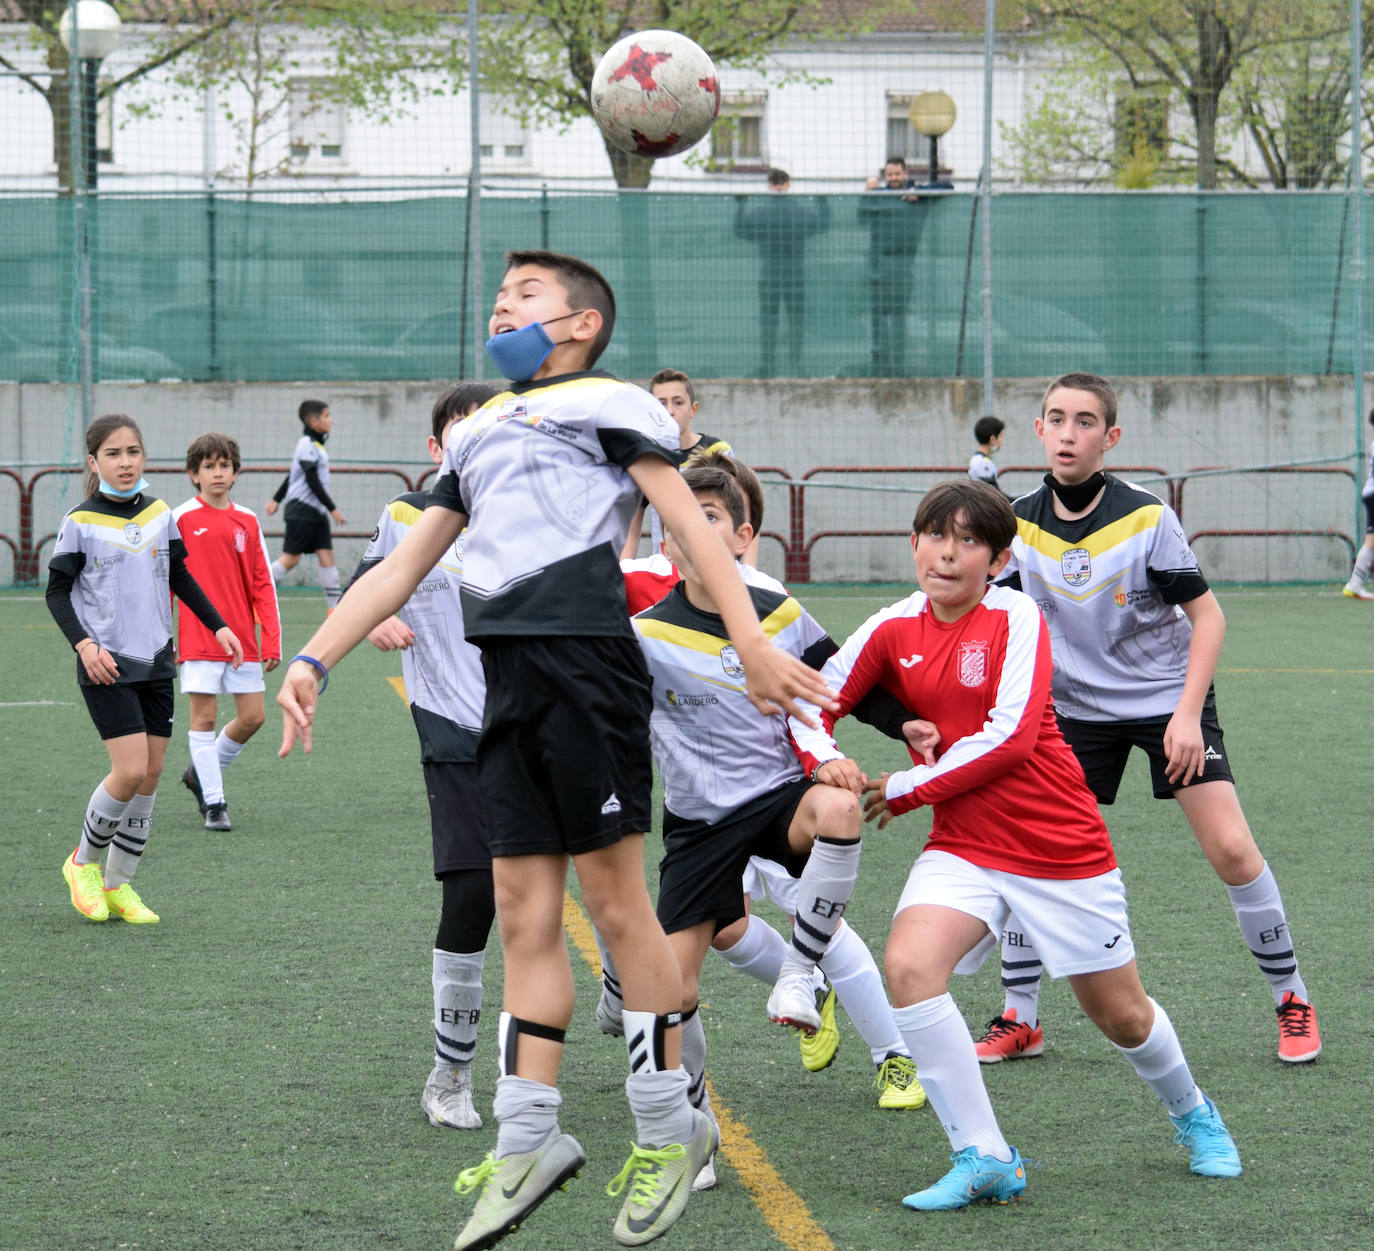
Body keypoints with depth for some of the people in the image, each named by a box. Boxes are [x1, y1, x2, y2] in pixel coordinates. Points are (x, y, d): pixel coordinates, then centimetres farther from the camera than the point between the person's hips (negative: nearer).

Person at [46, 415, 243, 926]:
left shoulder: (160, 515, 6)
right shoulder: (80, 523, -7)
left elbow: (180, 577, 19)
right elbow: (57, 592, -4)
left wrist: (218, 626, 14)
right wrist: (84, 644, -17)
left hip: (156, 661, 5)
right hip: (107, 665, -5)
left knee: (151, 773, 4)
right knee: (131, 770, -15)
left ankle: (118, 885, 15)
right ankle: (84, 863, 8)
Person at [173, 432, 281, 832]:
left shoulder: (247, 521, 7)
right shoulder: (181, 519, -2)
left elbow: (262, 584, 9)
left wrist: (272, 641, 3)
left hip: (243, 639, 4)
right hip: (198, 639, -4)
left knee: (253, 716, 3)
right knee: (204, 716, -3)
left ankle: (202, 772, 24)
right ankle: (214, 802, 5)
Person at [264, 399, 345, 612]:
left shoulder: (316, 445, 15)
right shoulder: (307, 445, -14)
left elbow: (292, 476, 23)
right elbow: (312, 481, -19)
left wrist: (276, 499, 29)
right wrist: (332, 508, -18)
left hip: (317, 513, 9)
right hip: (302, 510, -9)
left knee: (327, 555, 1)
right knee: (291, 558, -5)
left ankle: (335, 607, 0)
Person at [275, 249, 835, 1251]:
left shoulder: (603, 402, 4)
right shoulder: (479, 434, 25)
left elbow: (691, 522, -4)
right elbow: (402, 568, 26)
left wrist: (751, 644, -15)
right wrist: (314, 661, 17)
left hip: (586, 666, -7)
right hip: (510, 681, 7)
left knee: (615, 898, -4)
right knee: (524, 911, 4)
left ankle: (670, 1130, 5)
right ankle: (527, 1140, 5)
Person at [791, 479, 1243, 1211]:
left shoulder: (1015, 617, -13)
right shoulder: (893, 629, -1)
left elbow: (1010, 737, -22)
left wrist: (905, 789, -18)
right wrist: (824, 759, -16)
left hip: (1062, 846, -3)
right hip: (963, 845, 3)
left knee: (1120, 1015, 10)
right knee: (908, 964, -26)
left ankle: (1192, 1114, 44)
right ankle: (984, 1159, -18)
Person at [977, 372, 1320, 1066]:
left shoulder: (1146, 517, -18)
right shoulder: (1021, 523, -7)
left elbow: (1207, 615, -13)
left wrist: (1188, 714, -21)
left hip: (1168, 697, -3)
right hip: (1075, 706, 3)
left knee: (1231, 848, -12)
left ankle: (1292, 1000, 5)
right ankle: (1020, 1018, 7)